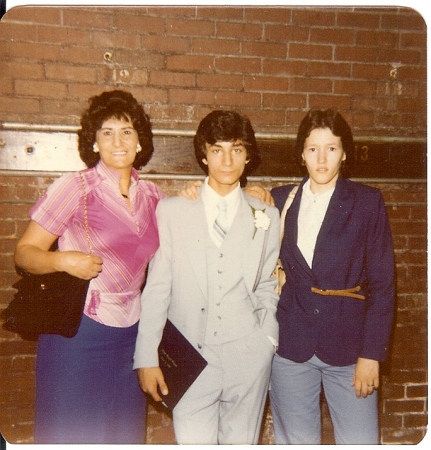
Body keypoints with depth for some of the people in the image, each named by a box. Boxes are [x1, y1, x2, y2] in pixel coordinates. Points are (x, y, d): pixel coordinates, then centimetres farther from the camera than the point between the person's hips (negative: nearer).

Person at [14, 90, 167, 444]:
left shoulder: (152, 196, 5)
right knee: (70, 433, 9)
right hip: (76, 334, -4)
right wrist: (63, 260, -24)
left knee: (124, 434, 15)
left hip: (130, 336, 4)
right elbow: (25, 252, -5)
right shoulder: (73, 188, -8)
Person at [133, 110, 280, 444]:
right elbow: (156, 288, 1)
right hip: (191, 355, -1)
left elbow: (267, 287, 13)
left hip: (247, 356, 2)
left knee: (241, 442, 12)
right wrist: (147, 358, -1)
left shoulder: (266, 216, 6)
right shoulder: (172, 211, 2)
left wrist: (268, 339, 3)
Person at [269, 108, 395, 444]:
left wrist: (371, 353, -7)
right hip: (291, 344, 2)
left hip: (347, 344, -1)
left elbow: (382, 283, -3)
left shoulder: (368, 202, -1)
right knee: (295, 441, 11)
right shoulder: (280, 200, 5)